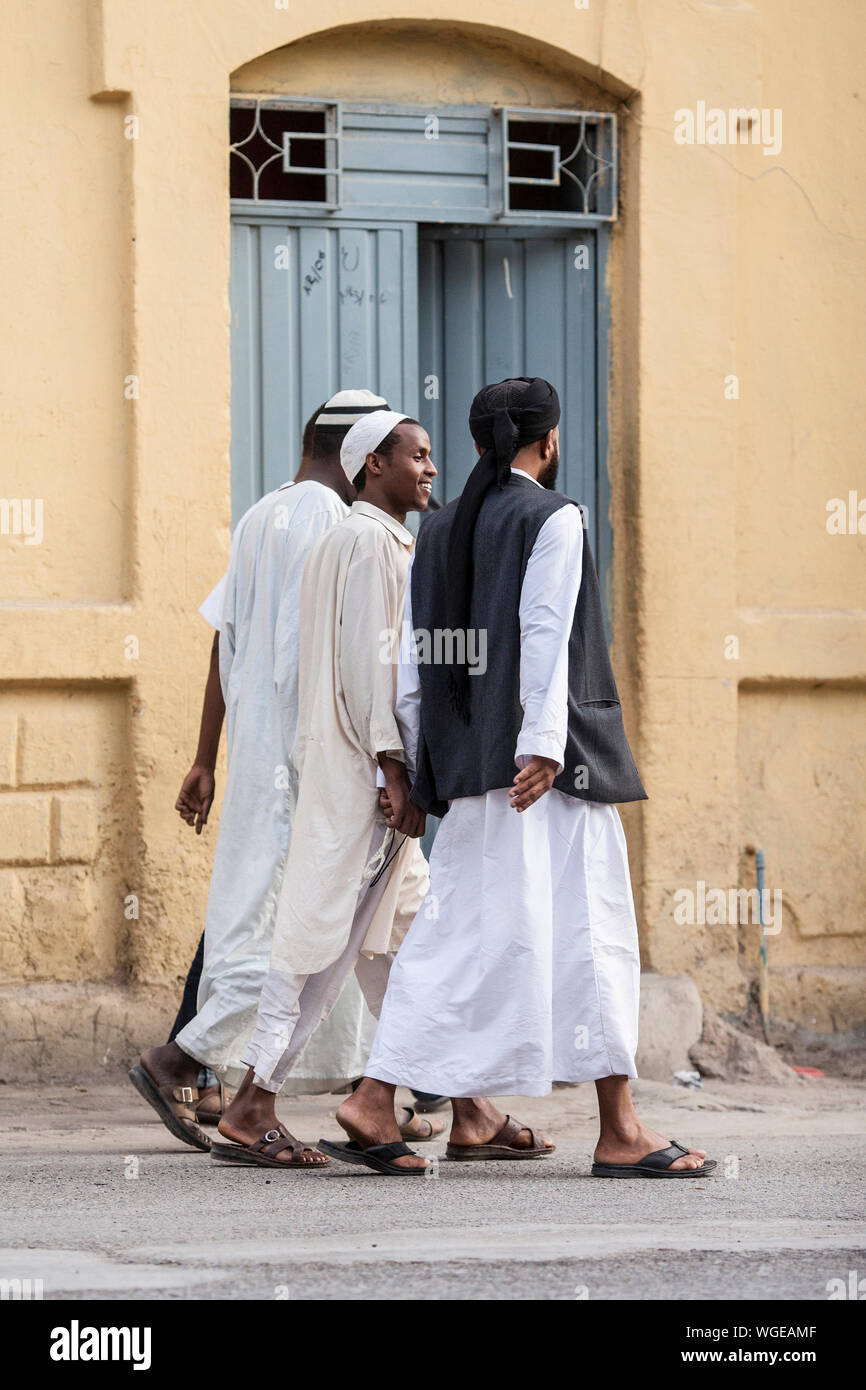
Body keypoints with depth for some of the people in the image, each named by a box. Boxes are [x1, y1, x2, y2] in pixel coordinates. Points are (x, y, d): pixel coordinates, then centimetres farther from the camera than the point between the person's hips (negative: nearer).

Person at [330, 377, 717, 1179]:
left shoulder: (439, 531, 15)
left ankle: (375, 1099, -2)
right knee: (587, 928, -4)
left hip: (466, 765, 7)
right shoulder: (552, 519, -5)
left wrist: (419, 766, 16)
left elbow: (413, 661, 13)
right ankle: (619, 1130, -3)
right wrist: (543, 746, -20)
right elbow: (544, 638, -15)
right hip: (544, 761, -7)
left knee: (458, 933, 8)